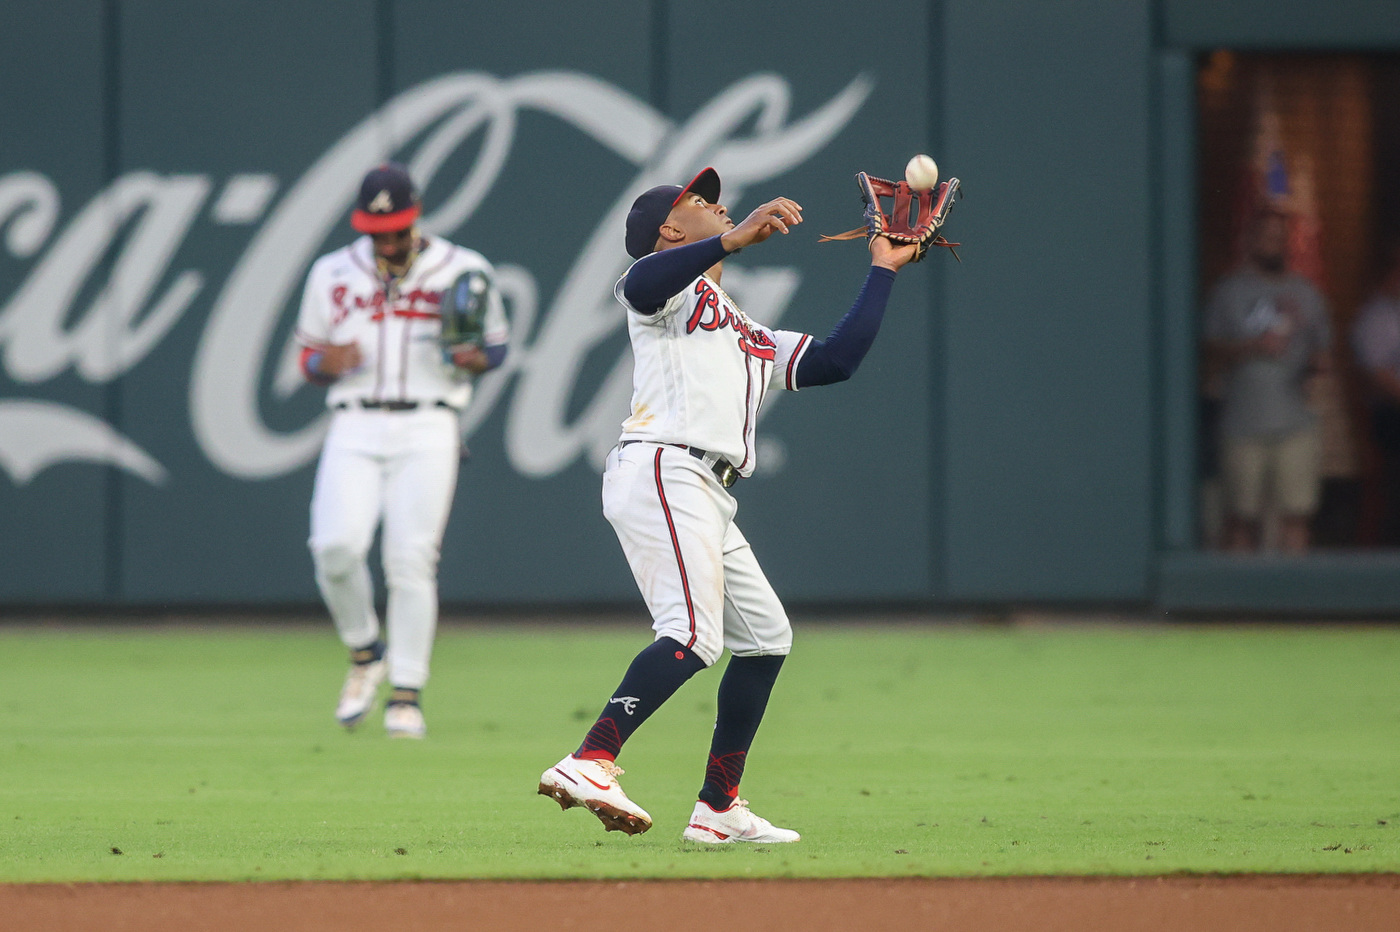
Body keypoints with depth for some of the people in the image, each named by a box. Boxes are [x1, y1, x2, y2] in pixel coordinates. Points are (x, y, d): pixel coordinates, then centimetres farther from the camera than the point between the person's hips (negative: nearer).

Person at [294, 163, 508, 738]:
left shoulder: (461, 271, 7)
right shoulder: (333, 274, 12)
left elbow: (497, 345, 12)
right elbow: (309, 356, 15)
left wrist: (473, 359, -12)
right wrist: (328, 361, -9)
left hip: (426, 431, -2)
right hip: (354, 429, 2)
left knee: (410, 558, -12)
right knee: (336, 546, -18)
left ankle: (407, 696, -5)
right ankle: (365, 653, 8)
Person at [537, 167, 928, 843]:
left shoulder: (755, 342, 34)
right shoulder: (670, 286, 9)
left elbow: (836, 360, 24)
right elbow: (640, 284, -17)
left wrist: (882, 271, 28)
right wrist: (735, 239, -26)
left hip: (709, 499, 9)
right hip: (661, 470, -9)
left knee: (765, 635, 11)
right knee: (693, 633, -24)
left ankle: (718, 810, 13)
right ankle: (590, 763, -35)